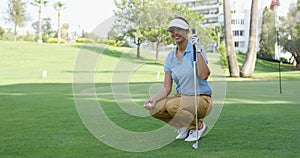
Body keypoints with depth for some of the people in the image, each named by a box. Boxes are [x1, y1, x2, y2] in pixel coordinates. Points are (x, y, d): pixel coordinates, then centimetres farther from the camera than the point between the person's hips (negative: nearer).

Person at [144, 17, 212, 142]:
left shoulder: (196, 50, -12)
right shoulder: (170, 57, 4)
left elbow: (204, 75, -29)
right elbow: (166, 88, 2)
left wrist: (198, 50, -33)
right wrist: (154, 98, -16)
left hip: (201, 99, -6)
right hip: (181, 97, 6)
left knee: (172, 105, -31)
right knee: (153, 108, -16)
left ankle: (199, 126, -4)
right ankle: (183, 127, 7)